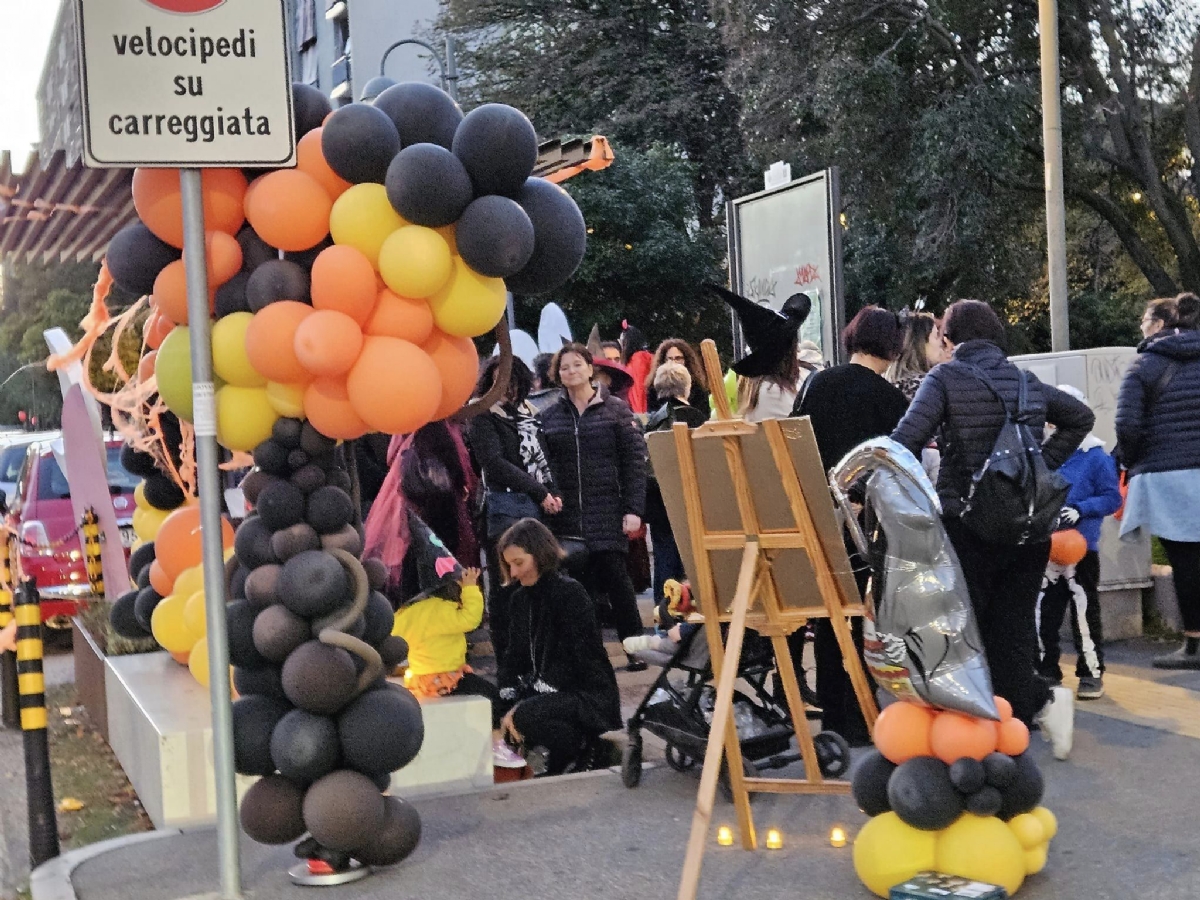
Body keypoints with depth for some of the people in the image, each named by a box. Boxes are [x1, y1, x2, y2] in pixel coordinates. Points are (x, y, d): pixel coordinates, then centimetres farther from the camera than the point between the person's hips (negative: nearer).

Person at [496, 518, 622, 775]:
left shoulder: (570, 593, -15)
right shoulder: (521, 598, 9)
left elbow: (574, 660, -21)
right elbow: (515, 657, 7)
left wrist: (519, 710, -25)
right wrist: (507, 700, -13)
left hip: (588, 696, -8)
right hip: (545, 690, 8)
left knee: (526, 716, -32)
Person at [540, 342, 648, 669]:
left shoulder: (616, 409, 3)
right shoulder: (550, 417, 11)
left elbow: (634, 461, -2)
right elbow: (543, 466, 7)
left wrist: (633, 509, -9)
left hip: (608, 513, -2)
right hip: (567, 516, 3)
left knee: (615, 578, -3)